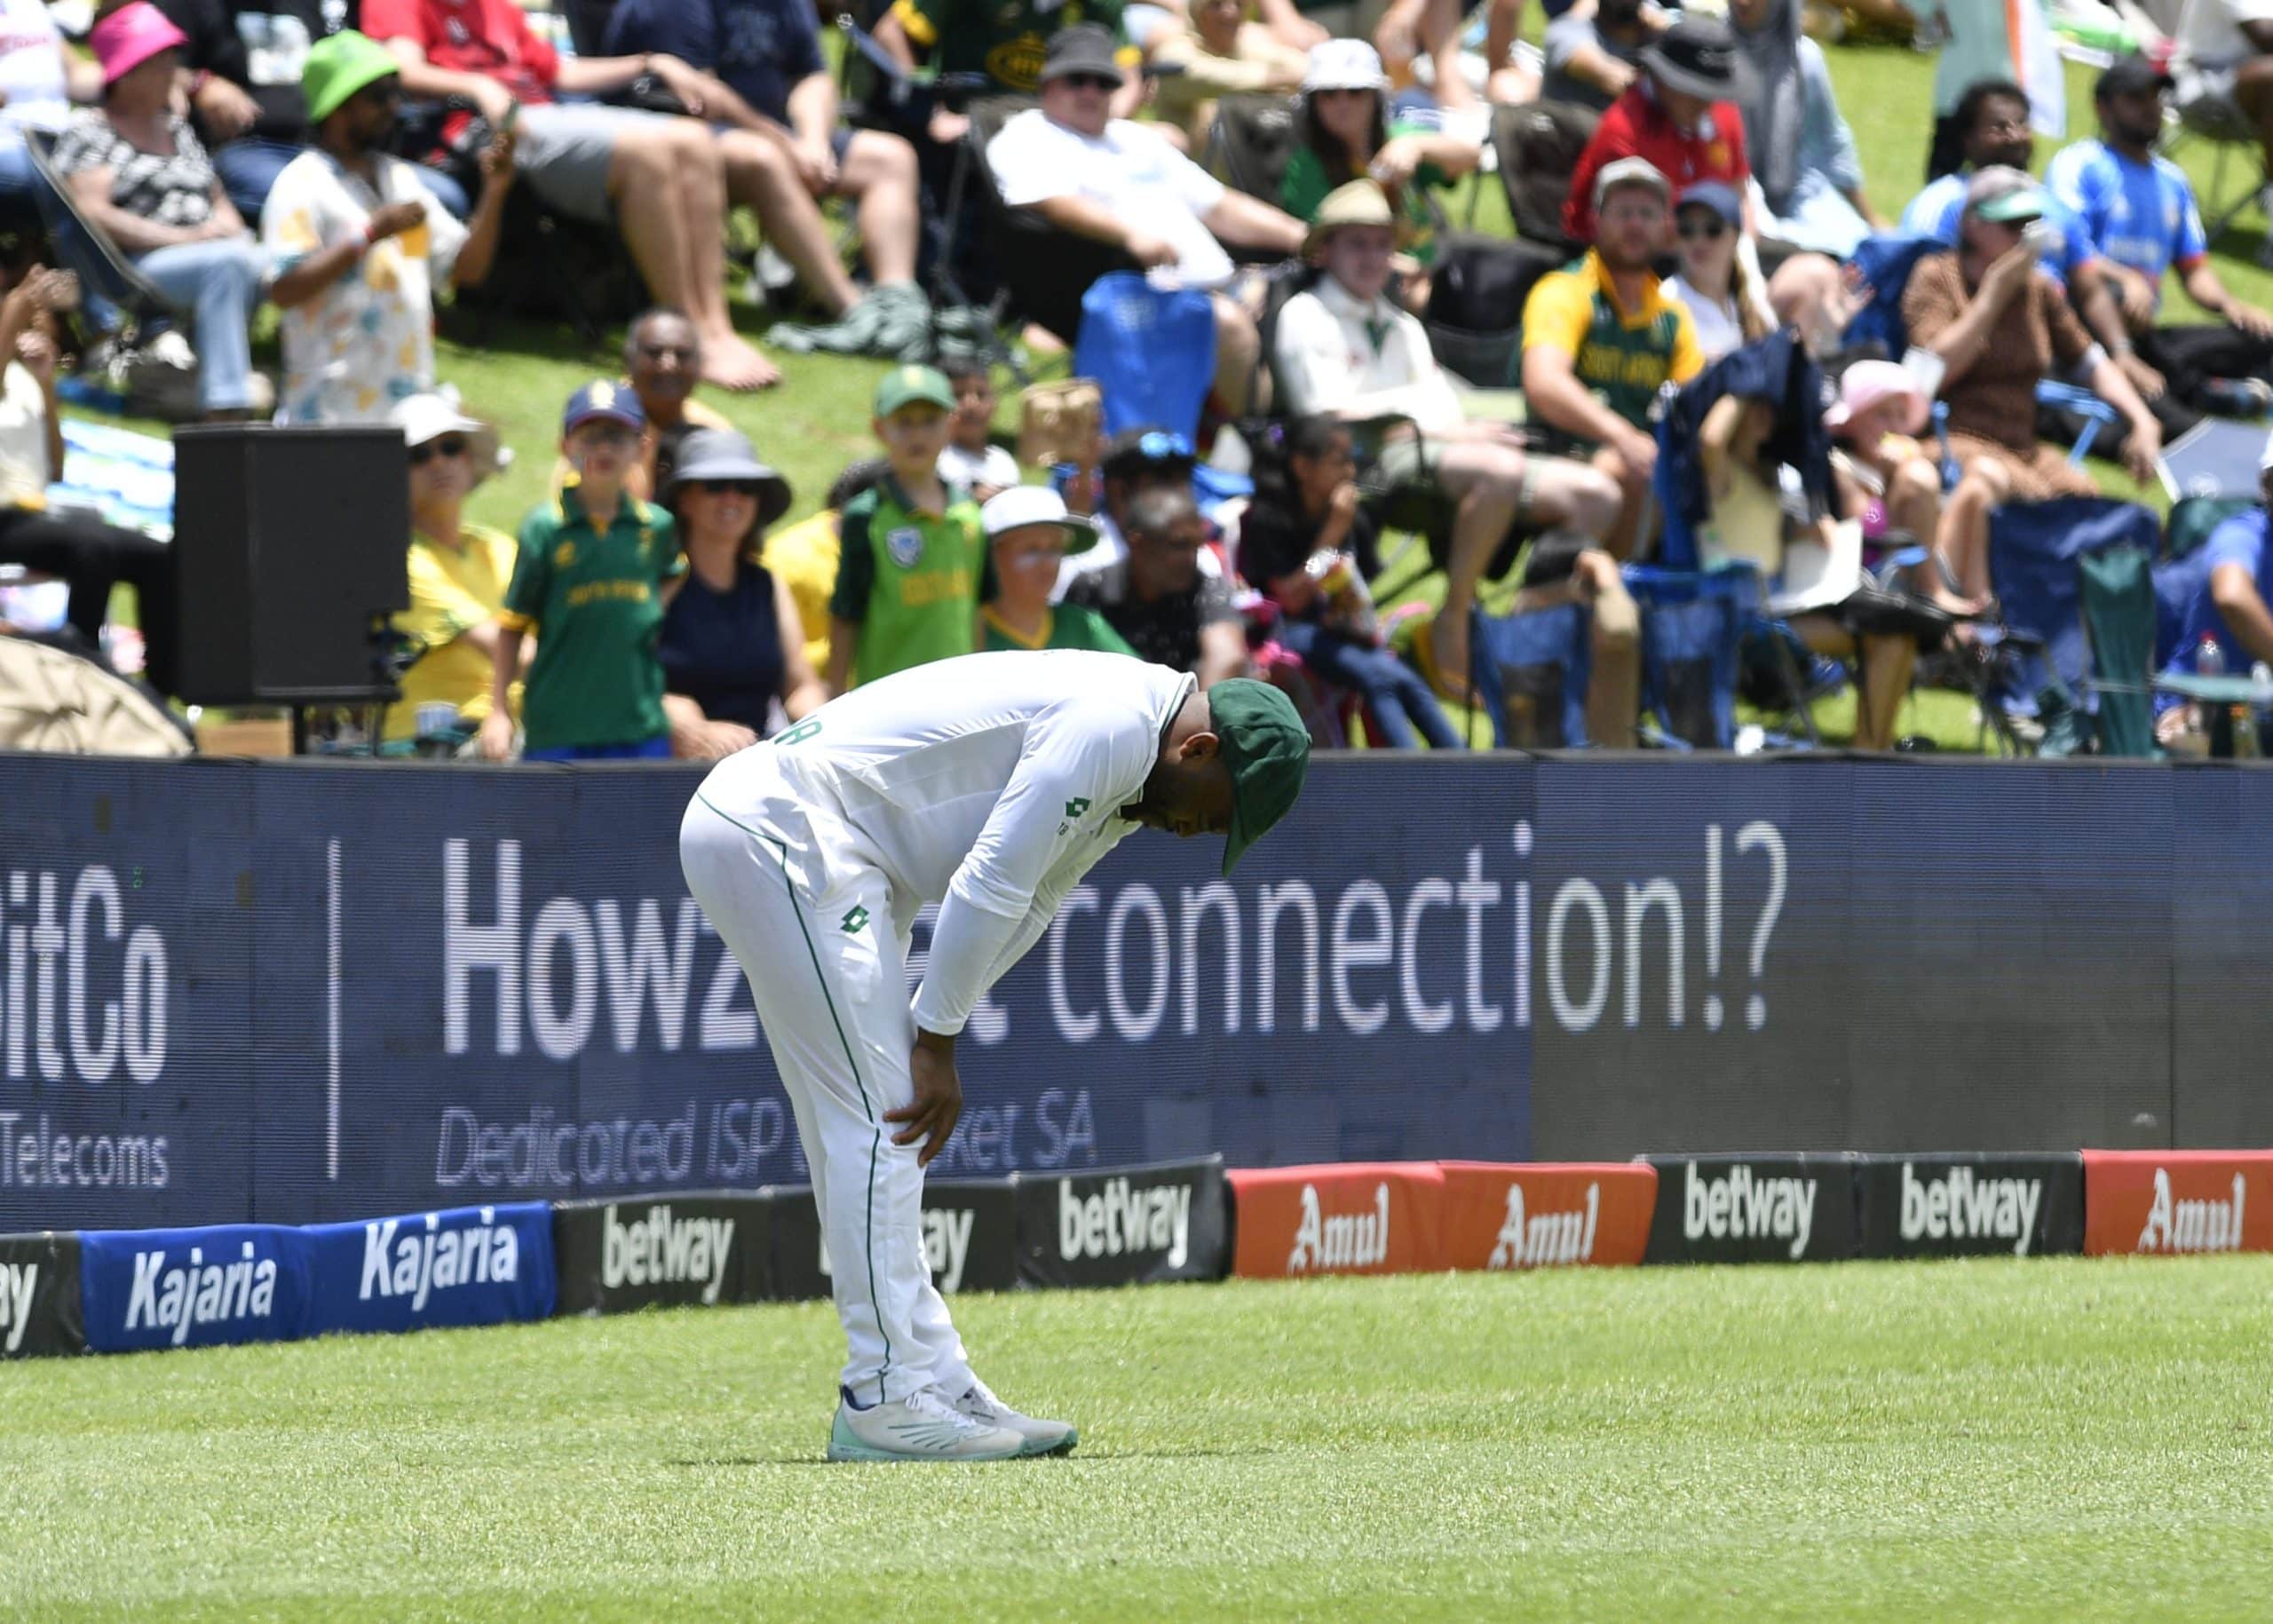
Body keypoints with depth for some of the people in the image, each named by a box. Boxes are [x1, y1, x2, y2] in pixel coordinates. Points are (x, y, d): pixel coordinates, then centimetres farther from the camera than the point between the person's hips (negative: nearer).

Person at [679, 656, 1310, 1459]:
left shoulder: (1127, 766, 14)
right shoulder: (1111, 728, -18)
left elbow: (1025, 907, 14)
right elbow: (988, 889, -19)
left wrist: (930, 1034, 4)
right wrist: (937, 1040, -11)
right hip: (777, 828, -11)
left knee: (861, 1128, 11)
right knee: (878, 1115, -10)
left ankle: (940, 1386, 15)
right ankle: (884, 1401, -10)